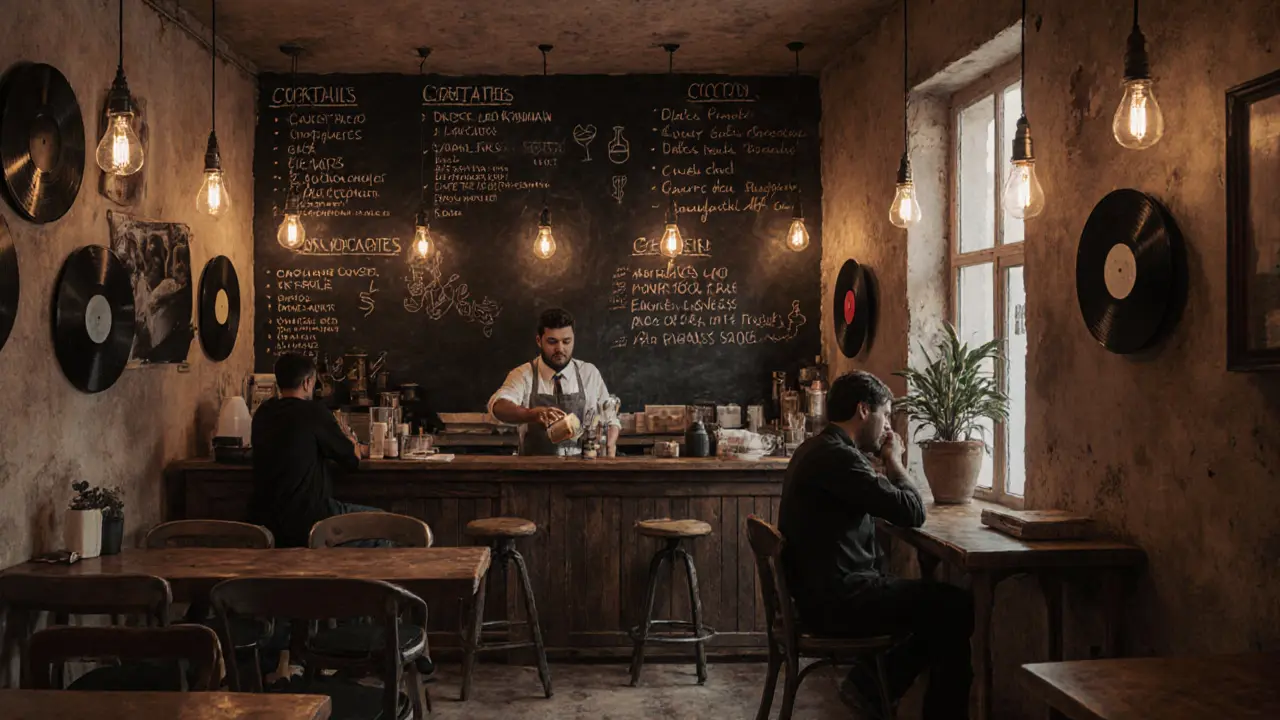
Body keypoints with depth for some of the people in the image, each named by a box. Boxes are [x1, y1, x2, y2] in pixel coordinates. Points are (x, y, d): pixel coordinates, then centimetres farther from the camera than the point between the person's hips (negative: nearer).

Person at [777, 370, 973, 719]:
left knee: (937, 602, 17)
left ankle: (871, 684, 15)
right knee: (957, 607, -4)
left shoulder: (820, 449, 14)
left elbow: (882, 501, 20)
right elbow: (913, 513, -19)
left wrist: (886, 465, 7)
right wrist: (894, 461, -3)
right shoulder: (837, 456, -20)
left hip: (825, 590, 11)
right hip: (835, 601, -11)